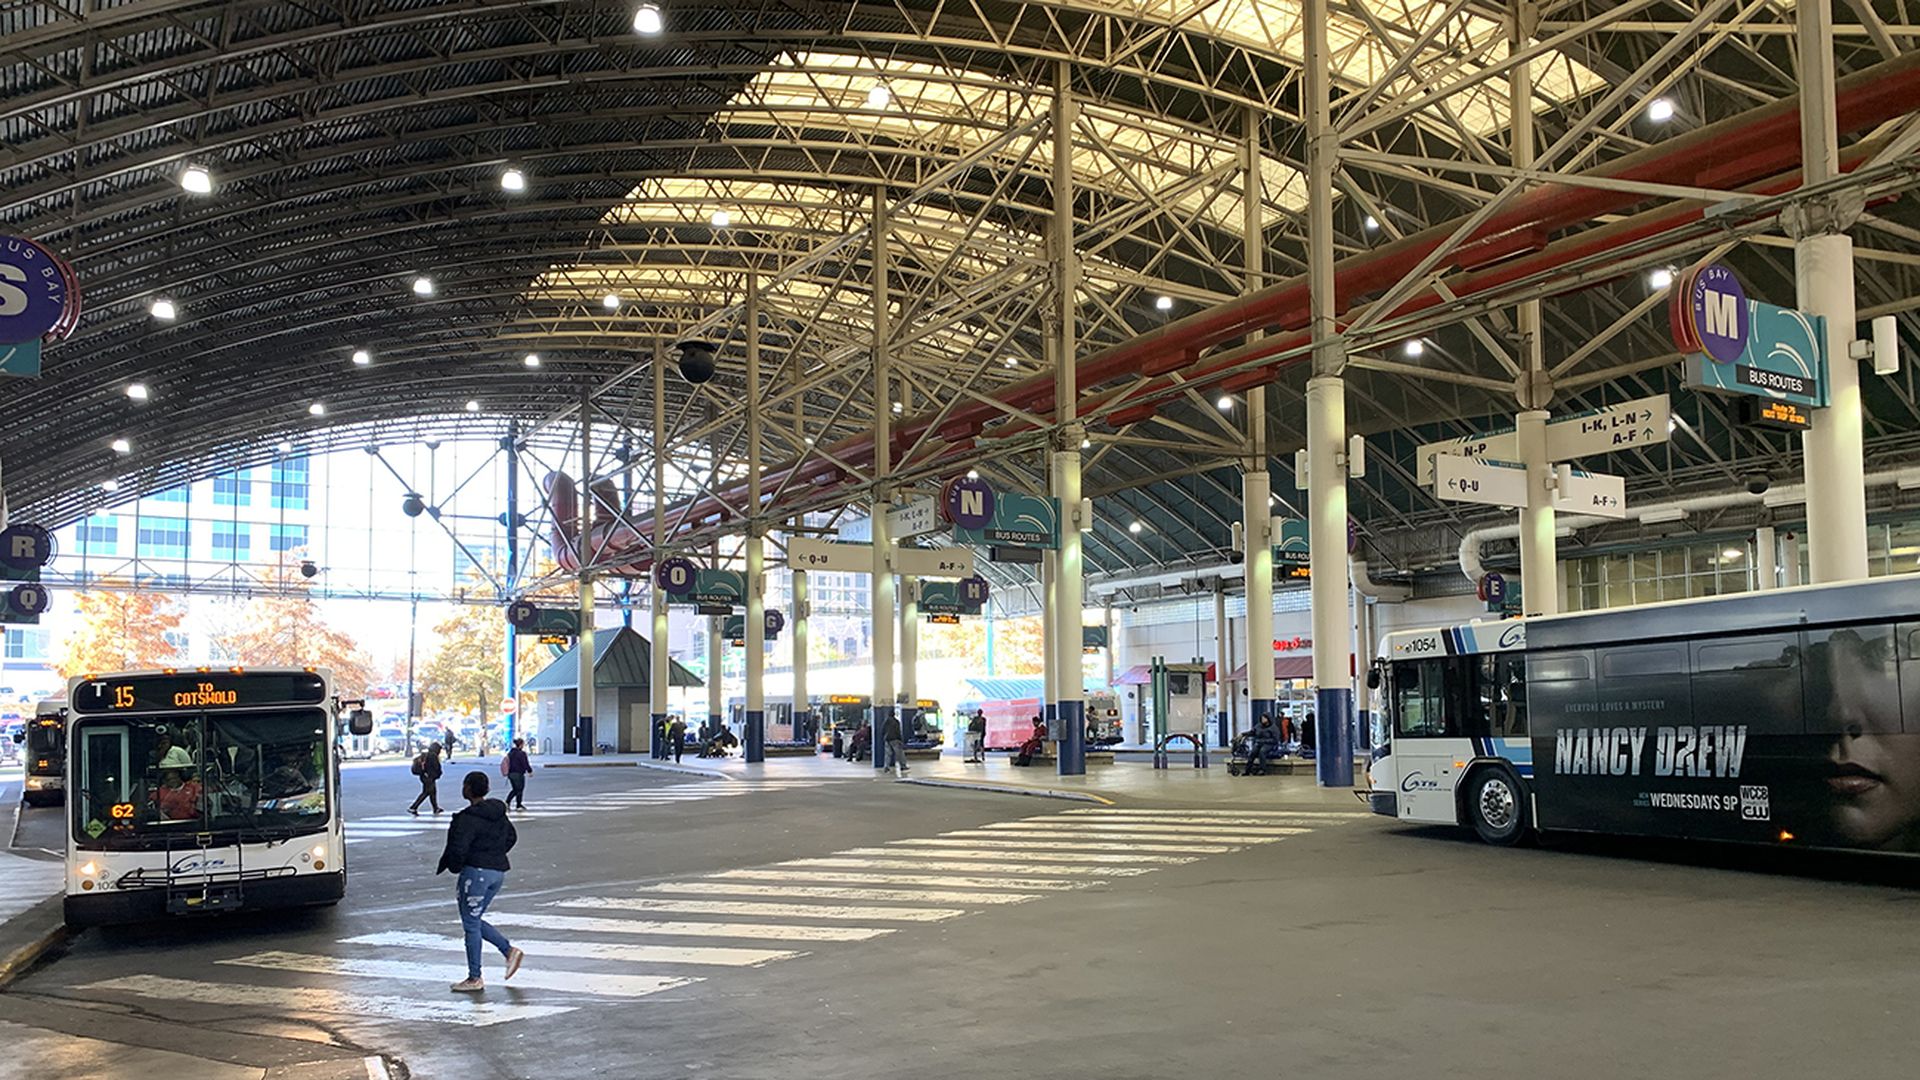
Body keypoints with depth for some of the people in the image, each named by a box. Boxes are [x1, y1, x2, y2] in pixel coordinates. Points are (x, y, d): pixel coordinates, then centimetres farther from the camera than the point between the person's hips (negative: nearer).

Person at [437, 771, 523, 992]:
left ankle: (474, 979, 11)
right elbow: (511, 837, 20)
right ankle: (510, 951, 8)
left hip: (476, 872, -8)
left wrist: (453, 867, -2)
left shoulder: (468, 819, -18)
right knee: (475, 921, 21)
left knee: (471, 924, 4)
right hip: (499, 871, 8)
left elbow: (458, 849, -22)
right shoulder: (499, 813, 8)